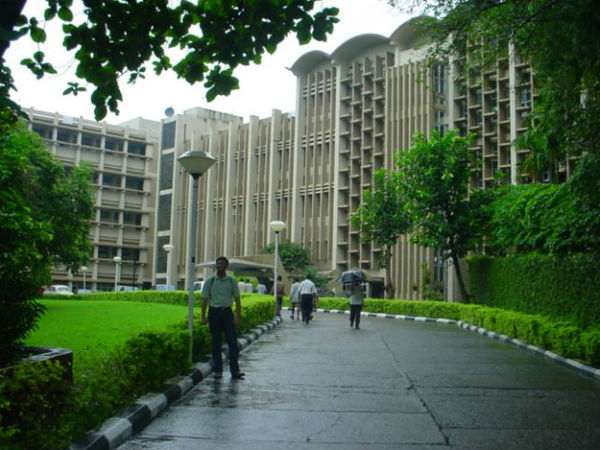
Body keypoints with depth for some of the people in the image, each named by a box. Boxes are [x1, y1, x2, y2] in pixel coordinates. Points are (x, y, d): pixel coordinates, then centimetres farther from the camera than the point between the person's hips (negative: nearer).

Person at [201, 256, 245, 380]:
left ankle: (235, 371, -2)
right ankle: (217, 370, 12)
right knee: (216, 342, 4)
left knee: (232, 341, -5)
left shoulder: (231, 281, 5)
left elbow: (237, 299, 6)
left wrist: (238, 316, -2)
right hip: (214, 312, 0)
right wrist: (203, 317, -3)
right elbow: (204, 299, 3)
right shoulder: (210, 281, 3)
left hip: (227, 312, 1)